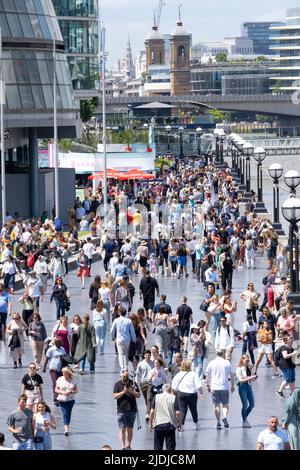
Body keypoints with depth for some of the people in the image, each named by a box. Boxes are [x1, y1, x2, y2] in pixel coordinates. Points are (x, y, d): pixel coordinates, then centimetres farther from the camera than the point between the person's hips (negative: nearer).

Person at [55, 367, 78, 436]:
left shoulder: (72, 380, 2)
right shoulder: (60, 380, -2)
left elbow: (76, 390, 5)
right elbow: (56, 390, 1)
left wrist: (71, 392, -16)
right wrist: (62, 392, -17)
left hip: (71, 399, 2)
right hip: (62, 399, -2)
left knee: (69, 414, 8)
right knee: (65, 414, -11)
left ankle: (67, 427, 21)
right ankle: (66, 429, -14)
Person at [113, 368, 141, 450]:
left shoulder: (133, 383, 6)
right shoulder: (118, 384, 0)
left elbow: (138, 395, 7)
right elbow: (115, 396, -8)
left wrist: (132, 392, -11)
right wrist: (123, 392, -18)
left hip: (132, 409, 3)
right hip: (122, 410, -3)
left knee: (130, 428, 7)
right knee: (122, 429, -6)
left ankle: (128, 446, 18)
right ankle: (123, 447, -7)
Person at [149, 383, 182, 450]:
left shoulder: (156, 397, 1)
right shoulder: (173, 398, -2)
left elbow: (152, 412, -2)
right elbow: (177, 412, -6)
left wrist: (150, 423, 9)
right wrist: (179, 423, 6)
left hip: (158, 424, 1)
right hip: (170, 425, -1)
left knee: (157, 447, 9)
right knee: (170, 447, 3)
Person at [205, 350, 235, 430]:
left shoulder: (211, 363, 2)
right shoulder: (227, 363, 0)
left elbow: (207, 375, 6)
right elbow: (232, 376, 4)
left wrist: (208, 385, 17)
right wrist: (232, 386, 14)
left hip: (214, 387, 1)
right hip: (224, 387, -1)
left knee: (217, 405, 6)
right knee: (225, 404, 9)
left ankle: (218, 423, 4)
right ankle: (225, 417, -17)